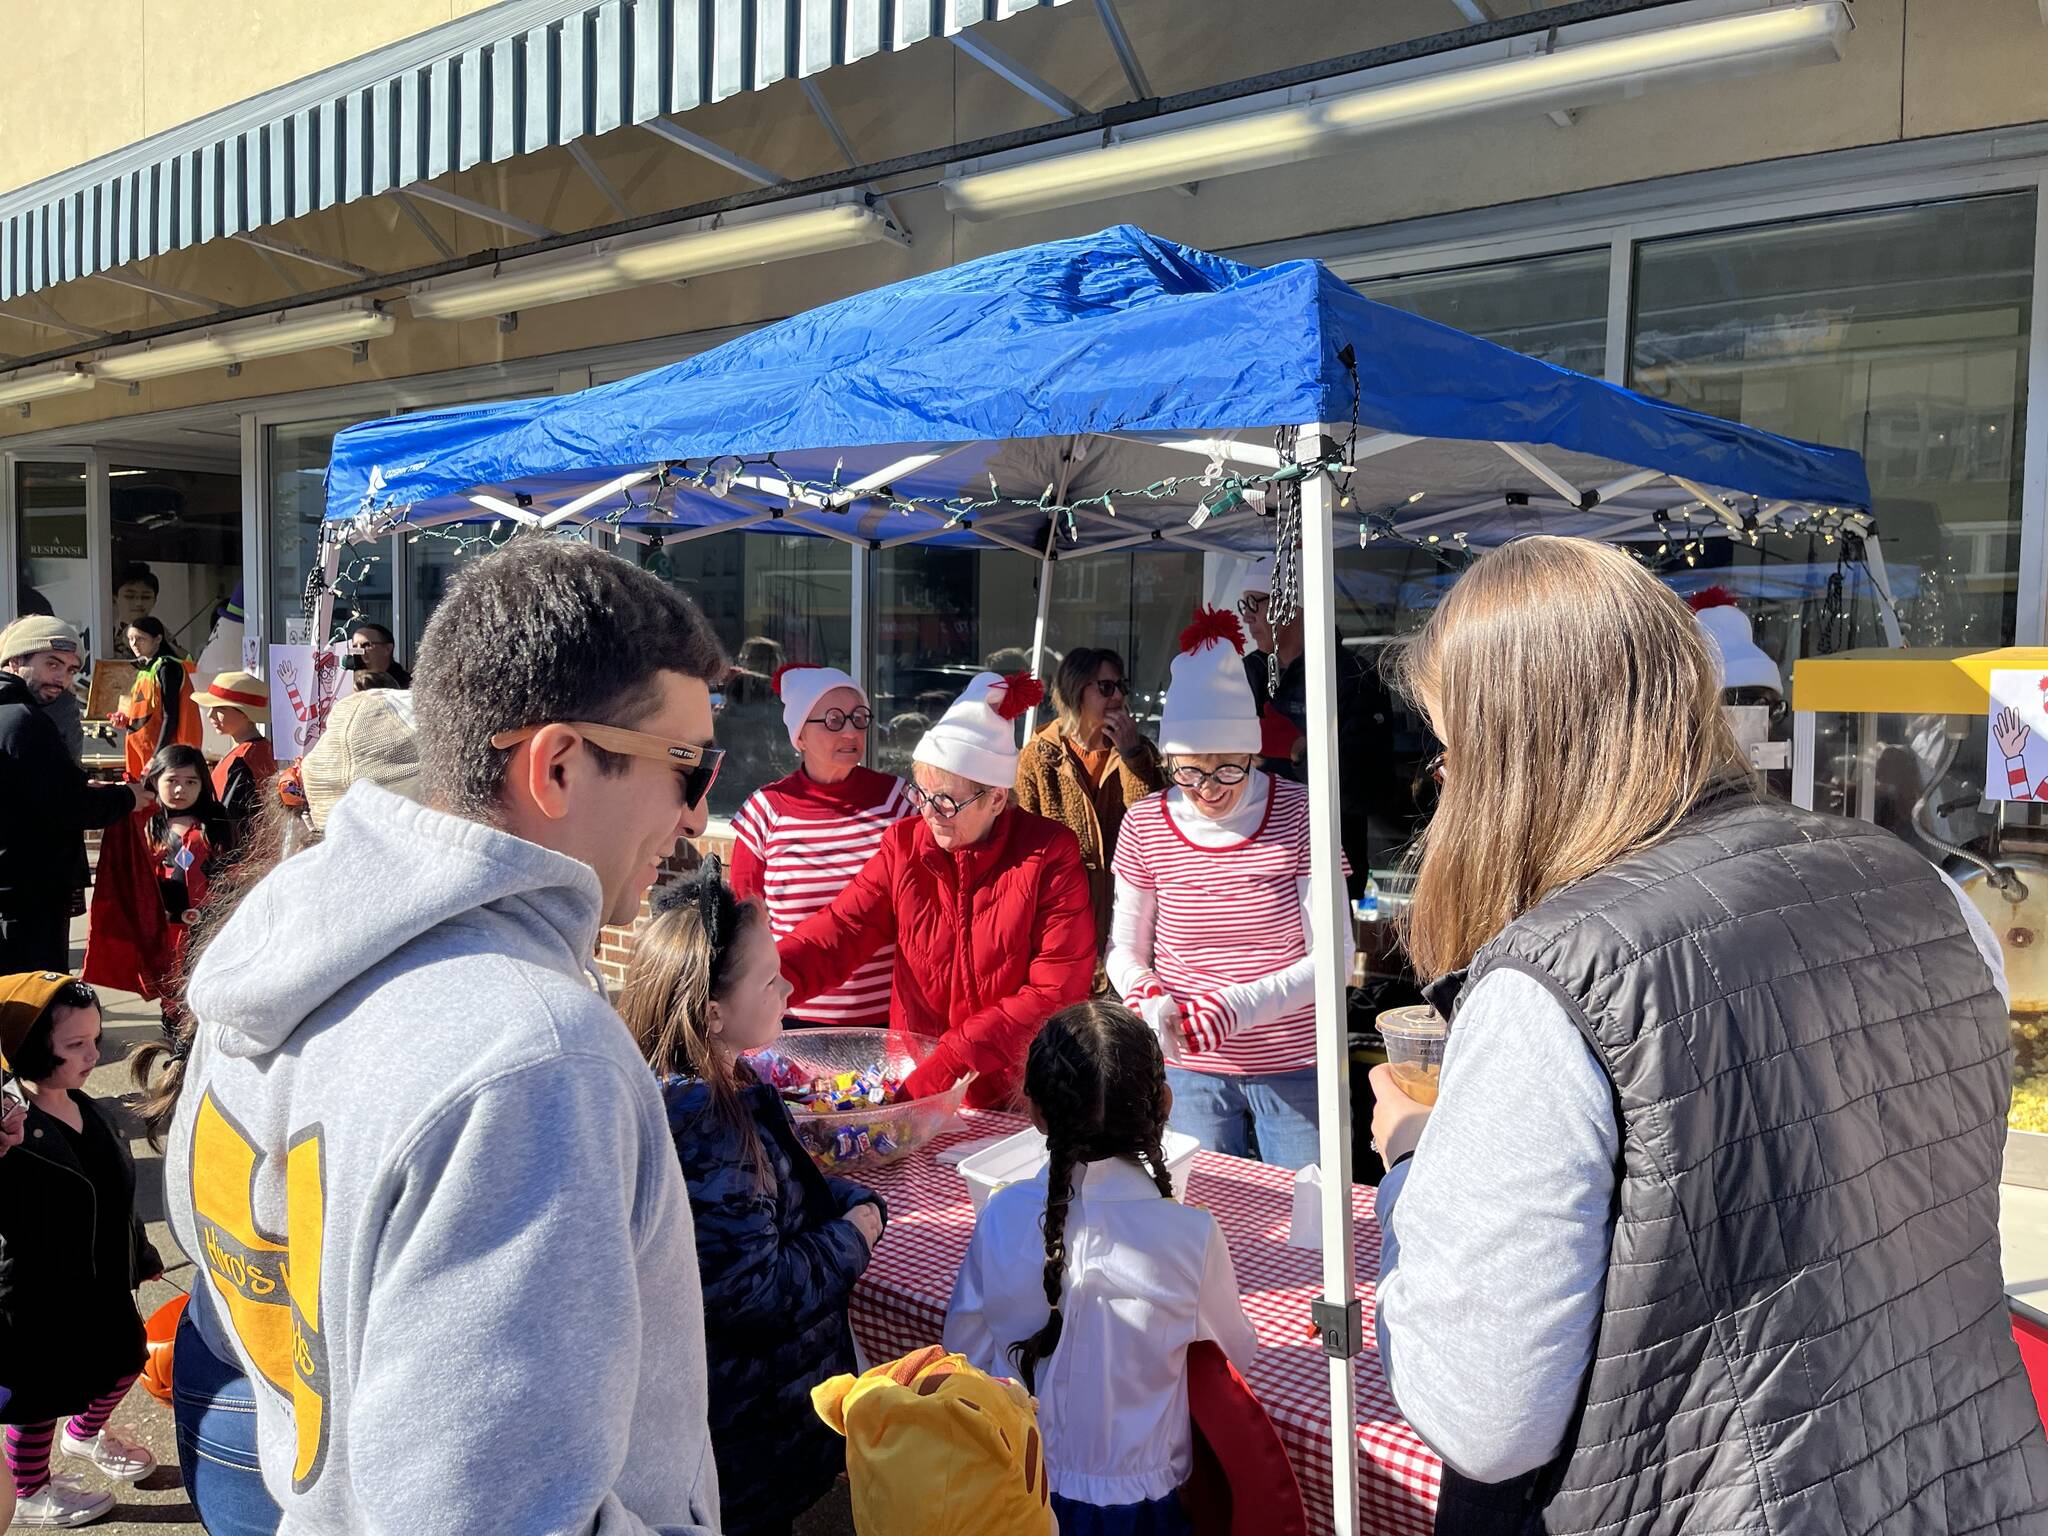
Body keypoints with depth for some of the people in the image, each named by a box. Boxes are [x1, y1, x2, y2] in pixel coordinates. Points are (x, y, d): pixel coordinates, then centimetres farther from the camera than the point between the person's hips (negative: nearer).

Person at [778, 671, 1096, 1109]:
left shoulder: (1050, 854, -8)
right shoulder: (904, 844, 3)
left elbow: (1057, 990, -12)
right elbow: (841, 930, -8)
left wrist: (951, 1061, -18)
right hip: (911, 1086, 1)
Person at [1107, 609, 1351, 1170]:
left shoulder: (1299, 814, -8)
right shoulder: (1145, 827, -3)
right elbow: (1124, 950, 6)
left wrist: (1234, 1008, -22)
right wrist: (1147, 996, -18)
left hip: (1295, 1067, -1)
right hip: (1190, 1069, 1)